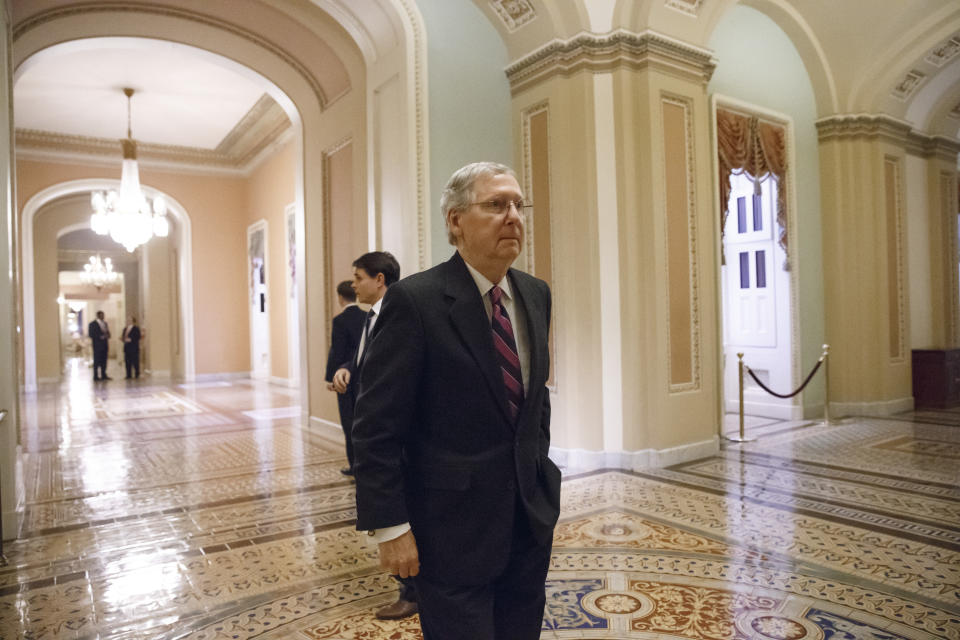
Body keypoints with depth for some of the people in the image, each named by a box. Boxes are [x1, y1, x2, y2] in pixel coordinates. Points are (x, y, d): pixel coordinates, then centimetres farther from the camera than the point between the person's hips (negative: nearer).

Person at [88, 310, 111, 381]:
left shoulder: (105, 323, 15)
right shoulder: (92, 324, -5)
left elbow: (108, 332, 20)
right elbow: (91, 334, -11)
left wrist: (107, 335, -2)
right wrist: (100, 337, -18)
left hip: (104, 344, 6)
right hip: (97, 345, -6)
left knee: (104, 360, 8)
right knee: (97, 361, -4)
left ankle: (103, 375, 14)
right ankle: (96, 377, 0)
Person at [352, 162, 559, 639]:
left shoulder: (535, 294, 5)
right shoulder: (414, 300, -16)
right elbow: (377, 426, -15)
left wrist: (540, 472, 15)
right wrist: (389, 527, -15)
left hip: (531, 518, 6)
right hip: (453, 526, -6)